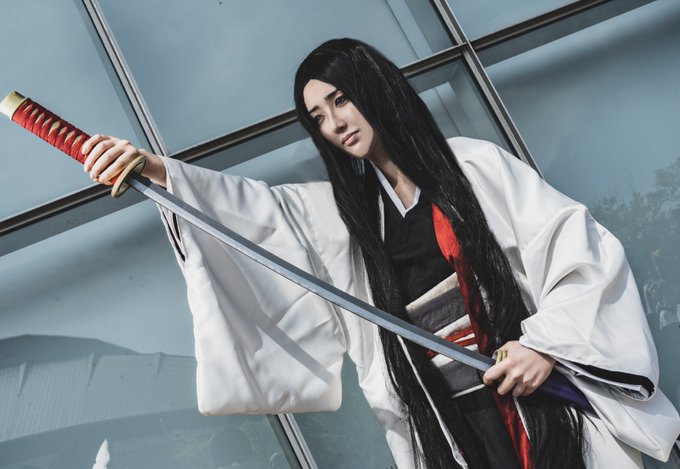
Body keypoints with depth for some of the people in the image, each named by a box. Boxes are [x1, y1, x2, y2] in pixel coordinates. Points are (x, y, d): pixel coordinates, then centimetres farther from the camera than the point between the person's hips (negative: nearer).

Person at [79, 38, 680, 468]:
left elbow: (577, 247, -2)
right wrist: (156, 170, -14)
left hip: (548, 403, -2)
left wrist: (549, 342, -13)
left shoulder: (475, 164, 2)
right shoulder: (337, 209, 13)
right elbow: (249, 205, 0)